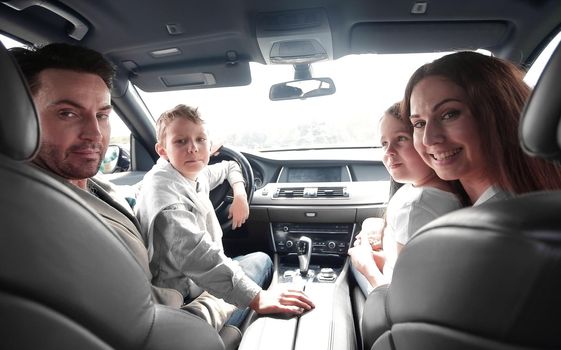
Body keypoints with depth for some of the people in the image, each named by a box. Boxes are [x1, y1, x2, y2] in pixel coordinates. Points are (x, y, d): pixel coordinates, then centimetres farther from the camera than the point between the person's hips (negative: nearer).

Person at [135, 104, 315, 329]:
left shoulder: (195, 174, 2)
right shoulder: (164, 189, -26)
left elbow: (229, 167, 23)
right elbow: (196, 256, -38)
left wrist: (239, 192, 1)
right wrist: (256, 298, -42)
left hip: (200, 278, 8)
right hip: (187, 300, -8)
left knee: (262, 259, 19)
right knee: (261, 260, 3)